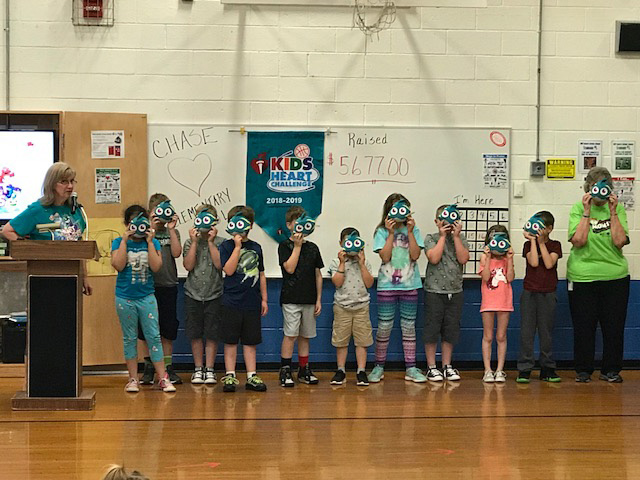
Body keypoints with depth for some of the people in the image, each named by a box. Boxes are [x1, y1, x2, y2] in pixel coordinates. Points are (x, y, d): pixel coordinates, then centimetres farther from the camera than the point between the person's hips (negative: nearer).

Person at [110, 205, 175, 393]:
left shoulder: (152, 243, 3)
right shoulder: (119, 242, 0)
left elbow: (156, 266, -11)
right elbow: (118, 265, -16)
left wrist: (150, 242, -12)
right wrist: (124, 241, -15)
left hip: (147, 296, 1)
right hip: (125, 298, 0)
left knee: (154, 336, -2)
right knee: (129, 338, 7)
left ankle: (163, 378, 2)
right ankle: (133, 379, 14)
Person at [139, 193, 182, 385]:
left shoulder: (172, 233, 10)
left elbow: (176, 253, -5)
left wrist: (171, 229, -7)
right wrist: (152, 229, -15)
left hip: (168, 285, 2)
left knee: (168, 330, 6)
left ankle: (168, 367, 13)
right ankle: (149, 368, 12)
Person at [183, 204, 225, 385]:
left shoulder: (220, 243, 1)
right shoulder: (190, 242, 5)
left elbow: (220, 265, -14)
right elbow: (188, 266, -9)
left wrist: (210, 241, -12)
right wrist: (195, 242, -9)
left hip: (214, 295, -1)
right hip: (193, 294, 1)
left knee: (212, 334, 1)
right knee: (195, 333, 6)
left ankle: (209, 369, 9)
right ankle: (198, 369, 17)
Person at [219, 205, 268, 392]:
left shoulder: (256, 247, 10)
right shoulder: (226, 246, -1)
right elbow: (229, 270, -15)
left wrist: (264, 299, 13)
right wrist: (238, 246, -16)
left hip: (252, 303, 3)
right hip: (231, 302, -3)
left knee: (250, 341, 8)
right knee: (230, 341, 2)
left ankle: (251, 376, 13)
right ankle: (230, 376, 8)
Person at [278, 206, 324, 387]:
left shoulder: (313, 248, 11)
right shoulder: (285, 246, -1)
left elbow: (318, 275, 12)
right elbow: (290, 268, -15)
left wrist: (318, 299, 7)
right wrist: (297, 246, -13)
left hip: (309, 300, 4)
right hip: (291, 299, -4)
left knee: (304, 336, 10)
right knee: (290, 335, -7)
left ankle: (304, 371, 18)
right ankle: (285, 372, -1)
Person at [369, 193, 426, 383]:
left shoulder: (413, 230, 6)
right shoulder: (382, 231, 1)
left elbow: (415, 255, -7)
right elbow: (385, 257, -11)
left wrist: (410, 232, -11)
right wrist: (391, 233, -14)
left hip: (409, 284, 2)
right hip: (387, 284, -2)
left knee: (409, 327, 5)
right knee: (384, 327, 0)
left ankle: (411, 368, 9)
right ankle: (379, 367, 11)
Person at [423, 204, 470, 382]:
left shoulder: (461, 239, 8)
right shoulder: (431, 238, 1)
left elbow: (463, 259, -7)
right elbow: (434, 258, -15)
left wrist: (456, 236, -8)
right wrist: (443, 236, -10)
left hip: (455, 291, 3)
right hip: (434, 291, -3)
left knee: (450, 330, 8)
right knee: (432, 329, 0)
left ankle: (447, 366, 17)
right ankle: (431, 367, 8)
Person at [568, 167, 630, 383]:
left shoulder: (618, 209, 4)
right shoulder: (578, 209, -1)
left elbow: (620, 241, -9)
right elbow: (579, 240, -14)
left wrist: (612, 211, -12)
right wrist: (587, 211, -14)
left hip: (615, 275, 2)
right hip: (583, 275, -1)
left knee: (614, 325, 3)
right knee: (584, 326, 3)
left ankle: (610, 369, 16)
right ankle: (583, 370, 16)